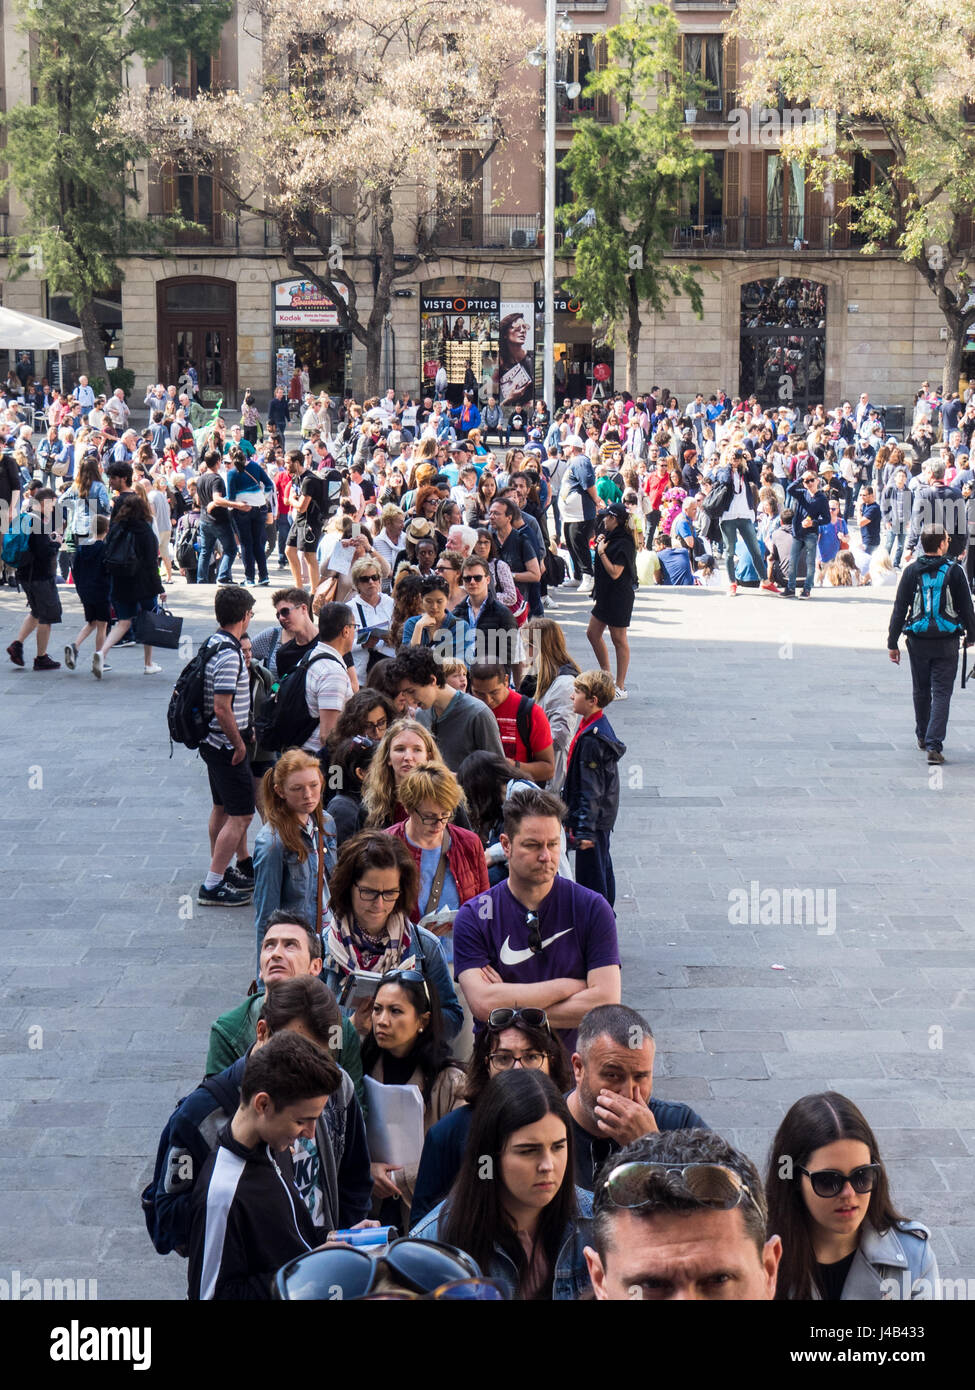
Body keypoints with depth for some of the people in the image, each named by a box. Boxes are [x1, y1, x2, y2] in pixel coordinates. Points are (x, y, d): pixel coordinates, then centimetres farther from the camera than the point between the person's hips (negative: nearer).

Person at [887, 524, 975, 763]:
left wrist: (892, 643, 4)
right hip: (947, 642, -2)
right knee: (941, 693, 0)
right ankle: (934, 744, -11)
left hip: (918, 642, 2)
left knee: (921, 691, 19)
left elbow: (899, 609, -1)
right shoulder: (954, 571, -6)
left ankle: (922, 736, 34)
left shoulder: (912, 571, -1)